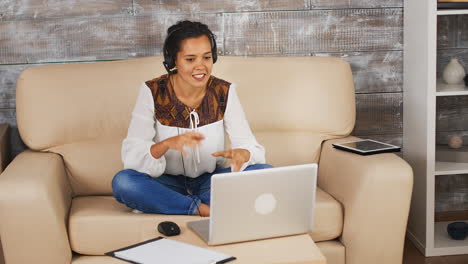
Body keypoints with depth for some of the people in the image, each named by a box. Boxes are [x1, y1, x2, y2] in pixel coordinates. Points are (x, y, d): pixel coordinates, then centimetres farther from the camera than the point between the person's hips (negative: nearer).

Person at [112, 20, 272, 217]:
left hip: (211, 181, 2)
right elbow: (131, 155, -19)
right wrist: (166, 144, -40)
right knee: (122, 182, -32)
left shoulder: (225, 92, -6)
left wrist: (241, 154, -36)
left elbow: (252, 147, -11)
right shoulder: (152, 92, -12)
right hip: (167, 183, -2)